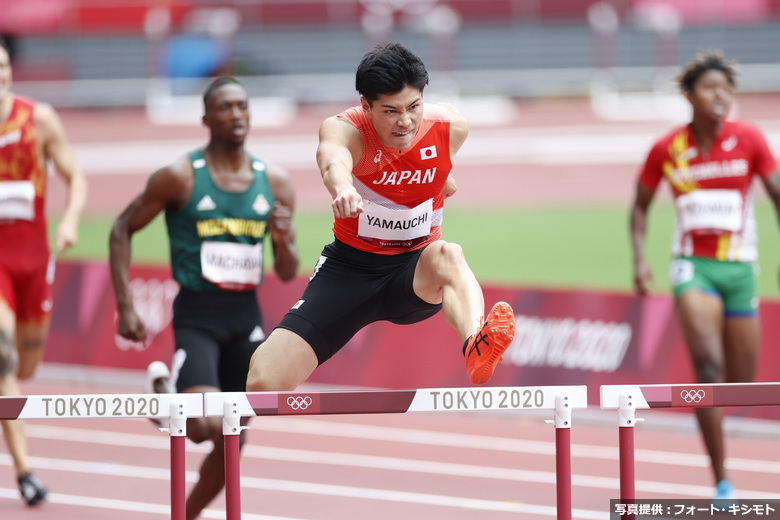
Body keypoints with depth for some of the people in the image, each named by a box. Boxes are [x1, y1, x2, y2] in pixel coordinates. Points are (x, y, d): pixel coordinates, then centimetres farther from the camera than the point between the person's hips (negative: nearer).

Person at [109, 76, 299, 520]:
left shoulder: (276, 183, 4)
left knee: (233, 442, 7)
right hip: (197, 315, -4)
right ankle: (165, 392, 11)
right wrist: (126, 308, -7)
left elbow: (288, 273, 10)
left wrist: (284, 240, -14)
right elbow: (122, 230, 0)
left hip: (247, 317, 5)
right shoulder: (181, 177, -8)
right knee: (207, 426, -22)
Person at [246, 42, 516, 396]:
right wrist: (342, 187, -69)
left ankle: (476, 349, -69)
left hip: (415, 274, 1)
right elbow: (332, 158, -50)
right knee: (263, 384, -15)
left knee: (448, 256, -38)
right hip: (349, 267, -1)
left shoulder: (451, 128, -10)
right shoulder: (345, 129, -21)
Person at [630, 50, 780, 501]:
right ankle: (722, 482, -24)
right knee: (708, 362, -24)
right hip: (694, 267, -2)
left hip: (740, 268, 2)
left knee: (740, 385, 8)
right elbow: (640, 206, 12)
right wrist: (640, 258, -2)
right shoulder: (666, 149, -2)